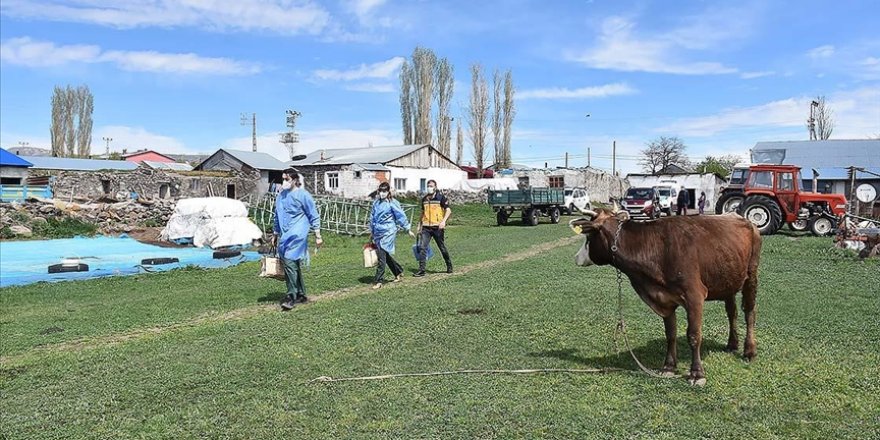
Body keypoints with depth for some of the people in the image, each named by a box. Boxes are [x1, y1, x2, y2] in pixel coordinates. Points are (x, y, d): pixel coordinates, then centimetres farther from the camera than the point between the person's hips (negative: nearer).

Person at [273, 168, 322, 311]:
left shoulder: (303, 195, -6)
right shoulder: (281, 195, 13)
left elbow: (314, 216, -3)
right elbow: (277, 217, 24)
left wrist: (318, 236, -5)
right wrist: (275, 234, 25)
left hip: (297, 235, -7)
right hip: (284, 236, 7)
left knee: (290, 262, -17)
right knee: (294, 265, 12)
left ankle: (291, 296, -13)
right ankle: (301, 294, 22)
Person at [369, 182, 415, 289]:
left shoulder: (392, 203, -7)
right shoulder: (376, 202, 10)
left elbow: (401, 216, -3)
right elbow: (372, 217, 20)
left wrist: (408, 229, 1)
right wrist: (371, 231, 23)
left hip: (388, 232, -6)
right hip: (378, 232, 6)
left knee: (382, 255, -11)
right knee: (386, 255, 13)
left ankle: (379, 281, -7)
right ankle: (399, 272, 33)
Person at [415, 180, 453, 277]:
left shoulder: (441, 197, -2)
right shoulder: (424, 199, 13)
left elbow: (448, 210, -8)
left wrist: (443, 221, -22)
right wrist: (419, 226, 20)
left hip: (437, 227, -4)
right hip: (426, 228, 4)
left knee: (442, 248, 8)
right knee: (422, 248, -9)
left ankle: (449, 266, 29)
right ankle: (421, 270, -7)